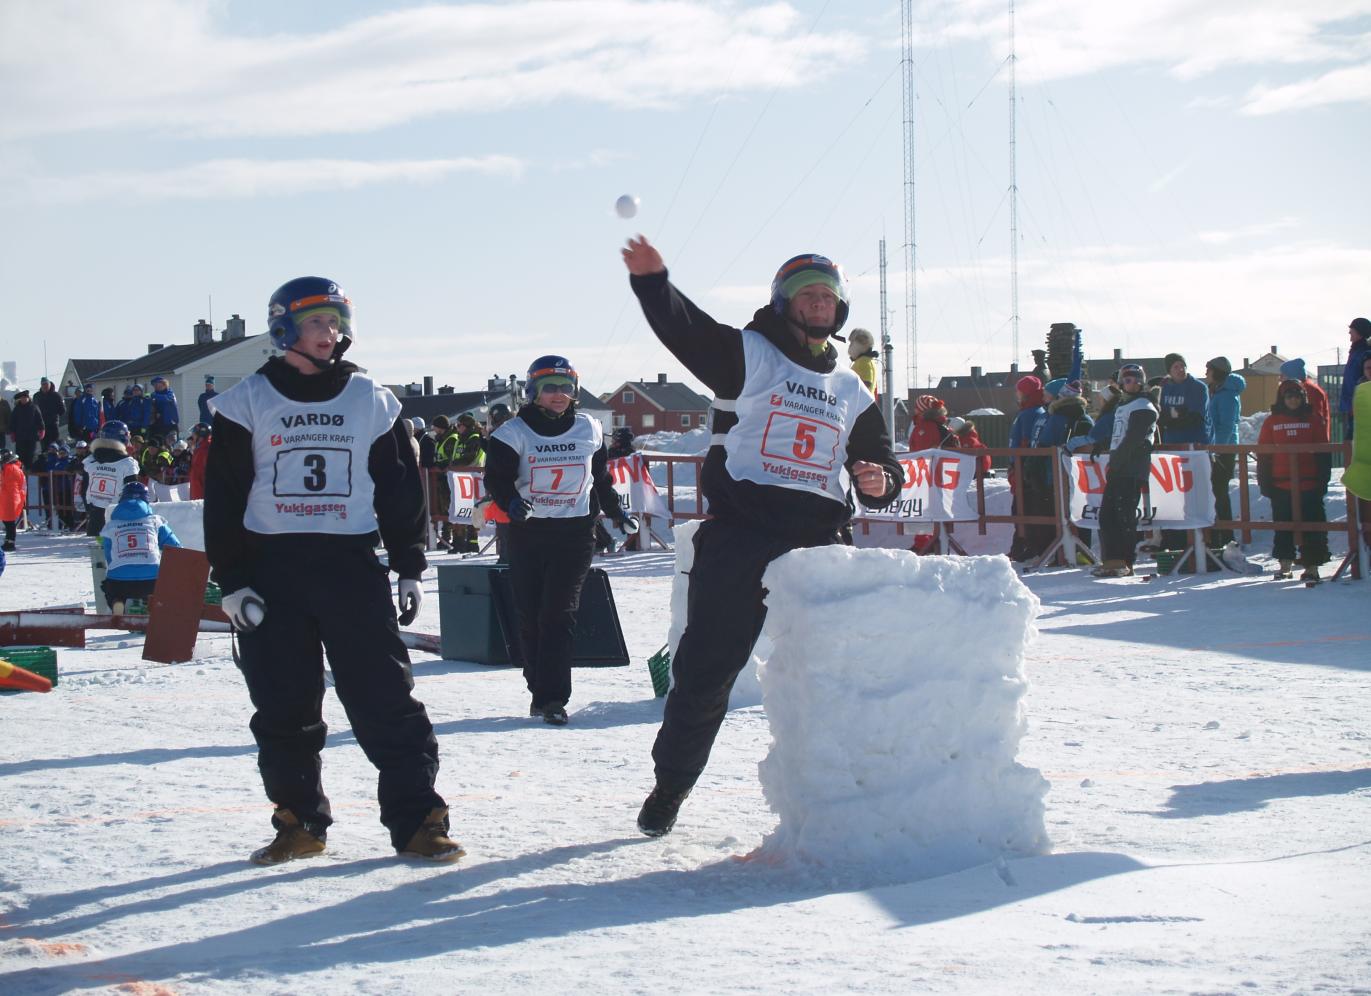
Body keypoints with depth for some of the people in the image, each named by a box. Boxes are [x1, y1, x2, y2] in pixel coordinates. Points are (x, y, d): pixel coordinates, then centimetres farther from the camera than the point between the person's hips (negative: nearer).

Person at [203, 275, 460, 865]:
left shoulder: (370, 401, 8)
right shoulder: (247, 403, 3)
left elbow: (401, 488, 11)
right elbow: (223, 498, 2)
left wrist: (409, 569, 5)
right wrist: (231, 579, -5)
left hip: (352, 566, 0)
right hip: (270, 568, 0)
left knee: (385, 698, -5)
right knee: (283, 706, 3)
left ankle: (417, 820, -3)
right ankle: (299, 822, 16)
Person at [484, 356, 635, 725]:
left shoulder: (588, 430, 7)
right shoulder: (515, 432, -3)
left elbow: (601, 477, 21)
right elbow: (497, 476, -9)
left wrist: (616, 513, 22)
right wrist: (511, 502, -28)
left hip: (575, 532, 0)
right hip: (528, 532, 0)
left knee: (559, 614, -10)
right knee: (530, 616, 4)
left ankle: (552, 697, -13)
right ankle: (539, 689, 17)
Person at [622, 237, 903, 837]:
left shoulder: (851, 390, 20)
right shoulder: (749, 353, 5)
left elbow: (879, 464, 25)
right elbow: (687, 330, -12)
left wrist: (880, 482, 0)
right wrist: (652, 279, -30)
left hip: (816, 540, 4)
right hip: (741, 530, -4)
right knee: (707, 664, -2)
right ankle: (671, 783, 12)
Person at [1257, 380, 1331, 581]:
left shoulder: (1311, 420, 4)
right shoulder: (1272, 422, 5)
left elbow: (1323, 452, 5)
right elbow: (1263, 454, 5)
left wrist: (1323, 479, 0)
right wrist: (1265, 482, 0)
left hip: (1309, 484, -1)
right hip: (1281, 485, 1)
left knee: (1312, 525, 0)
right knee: (1283, 525, 9)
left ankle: (1312, 565, 5)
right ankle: (1285, 563, 20)